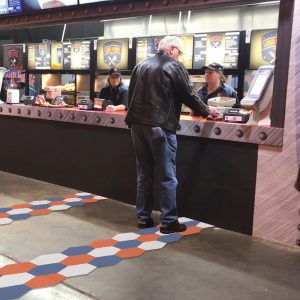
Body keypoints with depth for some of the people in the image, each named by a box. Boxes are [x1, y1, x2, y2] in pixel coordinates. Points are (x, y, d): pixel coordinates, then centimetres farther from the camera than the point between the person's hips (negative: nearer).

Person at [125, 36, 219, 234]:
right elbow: (189, 95, -1)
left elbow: (131, 93, 19)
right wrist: (207, 111, 13)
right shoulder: (174, 66, -3)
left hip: (138, 124, 7)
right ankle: (169, 221, 5)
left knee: (144, 174, 13)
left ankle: (143, 218, 17)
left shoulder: (141, 65, 16)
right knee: (166, 176, 0)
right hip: (160, 126, -7)